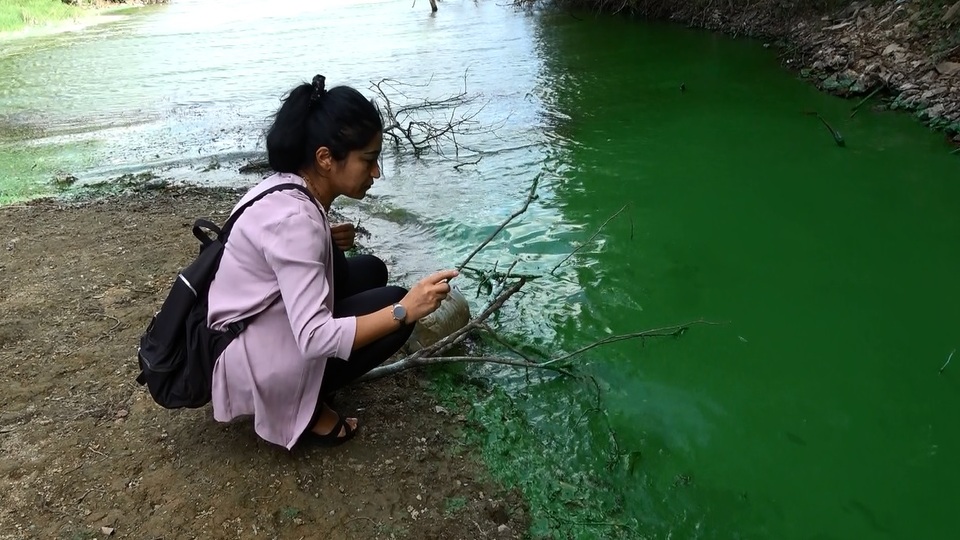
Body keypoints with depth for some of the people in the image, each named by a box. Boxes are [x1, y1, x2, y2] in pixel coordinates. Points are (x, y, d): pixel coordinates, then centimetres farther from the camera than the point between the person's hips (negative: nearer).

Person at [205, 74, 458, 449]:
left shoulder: (290, 188, -2)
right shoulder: (293, 220, -29)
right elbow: (315, 338, -33)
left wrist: (328, 242, -3)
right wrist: (405, 311, -34)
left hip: (260, 332, 9)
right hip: (247, 363, -9)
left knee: (370, 270, 10)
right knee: (392, 305, -13)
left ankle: (298, 393, 11)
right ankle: (299, 407, 0)